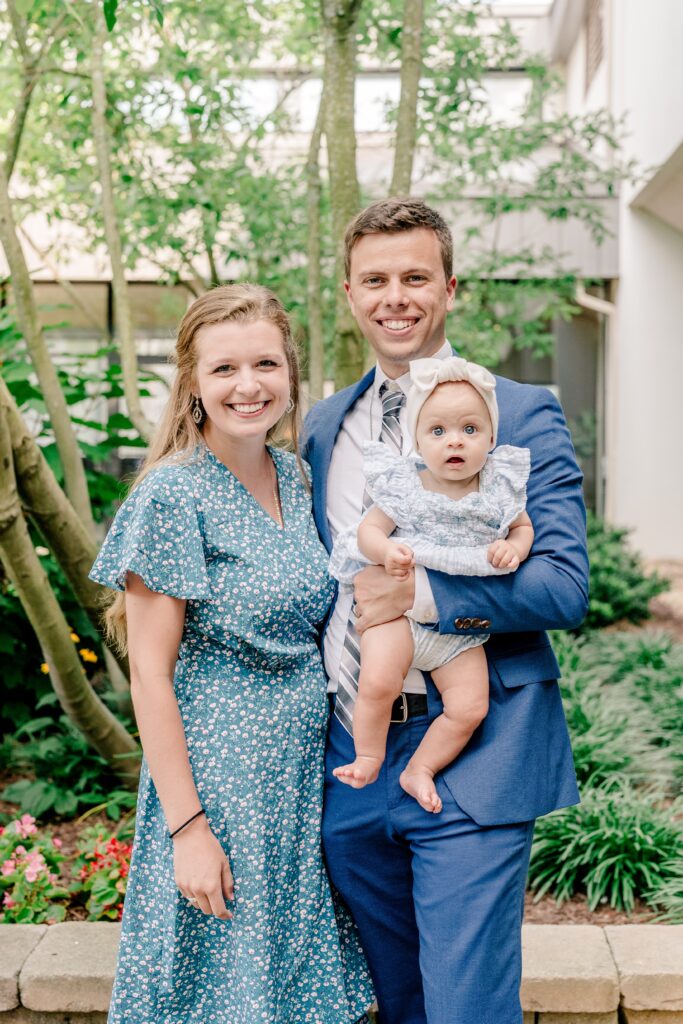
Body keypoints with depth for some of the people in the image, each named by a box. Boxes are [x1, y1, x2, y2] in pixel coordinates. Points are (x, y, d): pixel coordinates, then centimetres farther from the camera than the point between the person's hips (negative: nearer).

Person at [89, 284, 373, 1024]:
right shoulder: (173, 494, -16)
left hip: (306, 769, 6)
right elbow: (150, 673, -15)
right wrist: (187, 826, -16)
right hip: (219, 774, -6)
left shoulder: (293, 476, 5)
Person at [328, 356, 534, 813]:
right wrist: (386, 550, -23)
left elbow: (523, 526, 16)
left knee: (470, 707, -6)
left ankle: (419, 770, 16)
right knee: (378, 681, -24)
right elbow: (368, 529, 0)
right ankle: (368, 760, 3)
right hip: (400, 606, -3)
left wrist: (514, 548, -7)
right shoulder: (404, 486, -4)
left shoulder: (499, 488, 2)